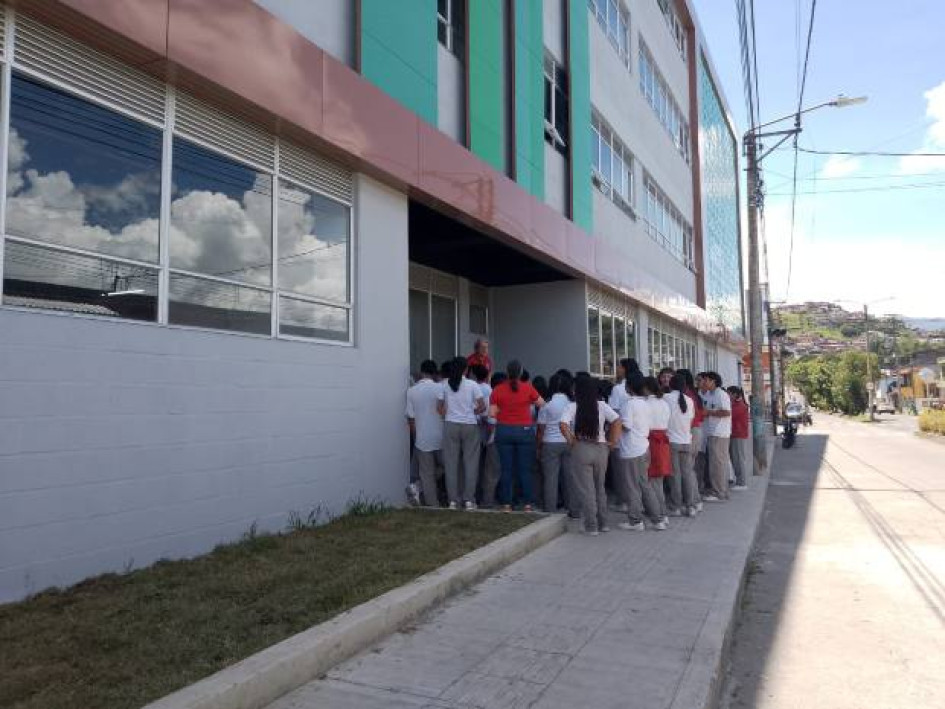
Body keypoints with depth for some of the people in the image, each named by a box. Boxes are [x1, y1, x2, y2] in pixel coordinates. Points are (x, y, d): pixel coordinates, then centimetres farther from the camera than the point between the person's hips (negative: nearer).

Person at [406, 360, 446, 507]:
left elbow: (411, 419, -1)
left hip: (422, 440, 0)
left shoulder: (411, 391, -4)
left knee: (427, 475, 8)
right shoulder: (440, 388, -8)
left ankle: (432, 504, 11)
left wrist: (415, 438, 12)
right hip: (441, 438, 0)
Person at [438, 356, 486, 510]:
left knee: (451, 463, 6)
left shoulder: (444, 385, 0)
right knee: (470, 462, 6)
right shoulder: (472, 385, -4)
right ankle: (469, 500, 8)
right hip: (470, 426, -1)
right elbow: (482, 407, -6)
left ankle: (453, 500, 9)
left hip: (450, 426, 1)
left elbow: (440, 408, 1)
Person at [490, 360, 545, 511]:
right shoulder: (528, 388, -6)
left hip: (504, 430, 1)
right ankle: (527, 503, 9)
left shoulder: (498, 390, -4)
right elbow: (541, 404, 3)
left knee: (506, 469, 6)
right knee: (525, 469, 6)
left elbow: (492, 413, -6)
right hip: (525, 430, -1)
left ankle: (506, 503, 10)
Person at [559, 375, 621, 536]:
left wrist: (571, 440, -8)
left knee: (587, 489, 5)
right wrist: (613, 440, -1)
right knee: (600, 487, 18)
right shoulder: (601, 406, 0)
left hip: (581, 449, -3)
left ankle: (591, 526, 8)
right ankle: (603, 523, 25)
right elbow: (617, 420, -9)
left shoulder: (572, 406, -7)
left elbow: (563, 424, -21)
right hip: (600, 448, 3)